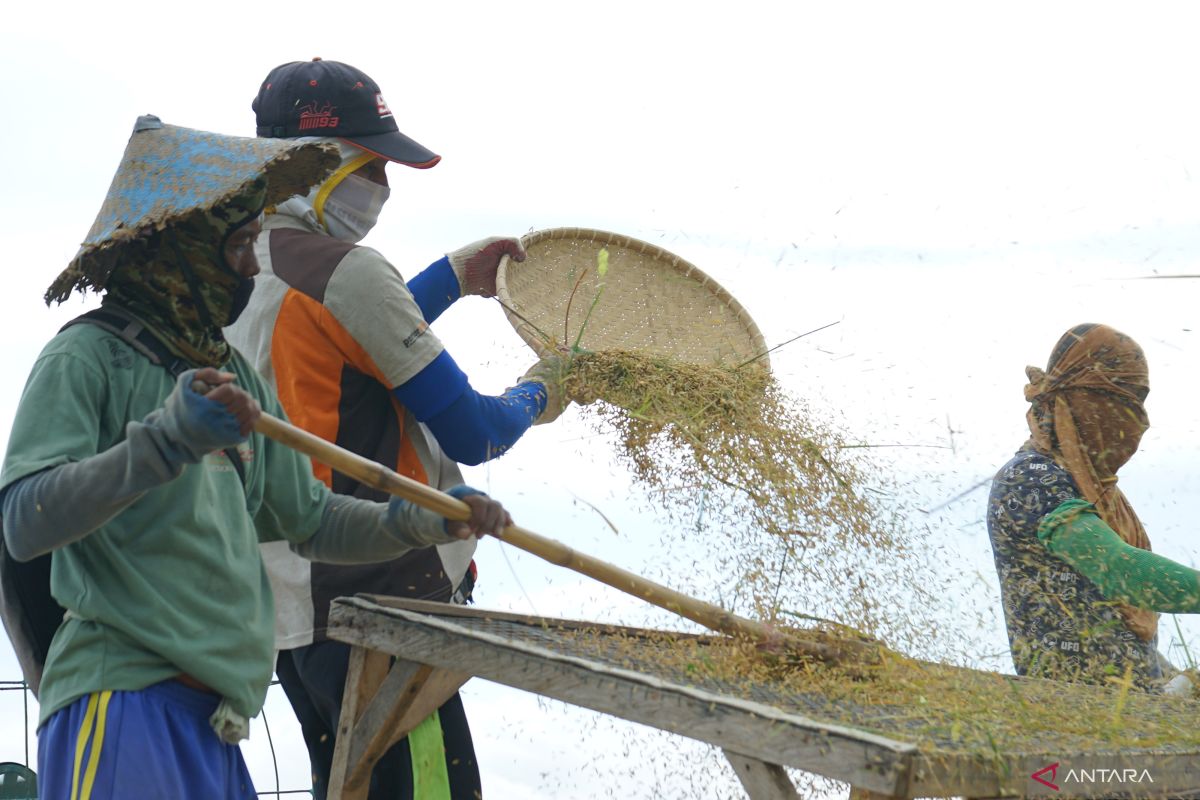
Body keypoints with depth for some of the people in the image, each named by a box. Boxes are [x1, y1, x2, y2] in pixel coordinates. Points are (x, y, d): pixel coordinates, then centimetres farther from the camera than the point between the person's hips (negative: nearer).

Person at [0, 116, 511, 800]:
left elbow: (310, 521, 24)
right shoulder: (90, 356, -4)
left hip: (212, 712, 7)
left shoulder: (240, 379, 18)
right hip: (123, 696, -7)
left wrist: (420, 521, 8)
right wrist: (165, 440, -27)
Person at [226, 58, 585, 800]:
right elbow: (471, 436, -11)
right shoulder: (344, 270, -15)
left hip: (287, 606, 10)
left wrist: (455, 275, 33)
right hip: (378, 602, -10)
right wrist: (537, 394, 9)